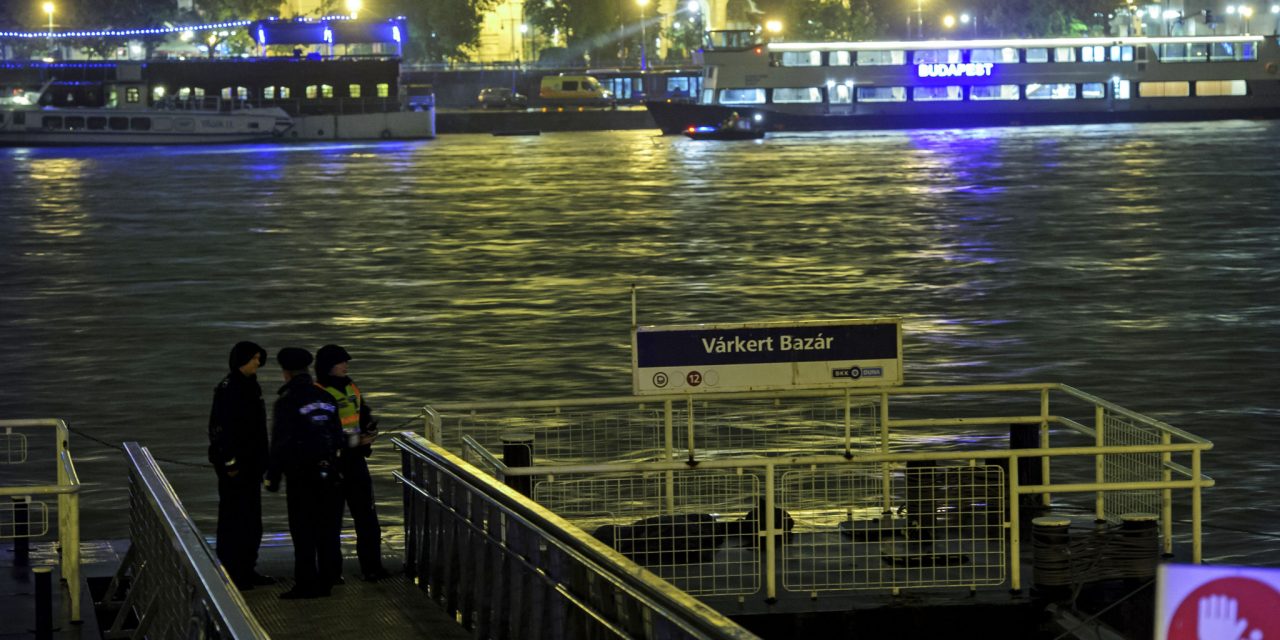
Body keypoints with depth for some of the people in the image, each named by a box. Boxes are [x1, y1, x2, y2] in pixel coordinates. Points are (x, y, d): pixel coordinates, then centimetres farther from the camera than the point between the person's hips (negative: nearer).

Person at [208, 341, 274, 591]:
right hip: (235, 466, -10)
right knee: (234, 518, -5)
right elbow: (220, 428, -20)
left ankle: (247, 570, 20)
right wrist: (229, 462, -21)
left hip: (251, 464, 10)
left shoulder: (249, 387, 13)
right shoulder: (228, 389, -15)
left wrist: (261, 462, 20)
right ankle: (231, 573, -1)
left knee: (251, 520, 13)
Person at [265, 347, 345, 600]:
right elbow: (338, 437, 11)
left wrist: (273, 476, -6)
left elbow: (280, 444, -12)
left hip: (301, 475, -6)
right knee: (327, 529, 10)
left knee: (303, 531, -1)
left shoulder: (287, 402, -11)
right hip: (329, 472, 6)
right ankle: (326, 580, 13)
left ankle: (306, 583, -2)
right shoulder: (326, 398, 8)